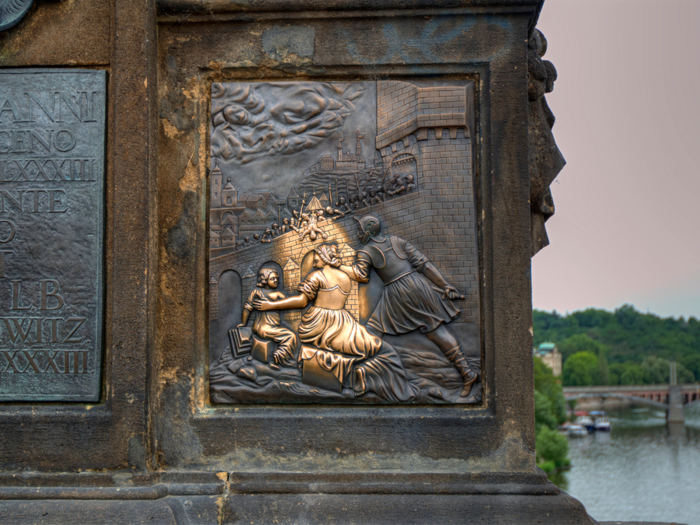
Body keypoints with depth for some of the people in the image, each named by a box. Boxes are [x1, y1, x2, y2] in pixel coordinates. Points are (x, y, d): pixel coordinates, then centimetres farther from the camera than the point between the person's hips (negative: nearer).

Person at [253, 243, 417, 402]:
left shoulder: (317, 275, -1)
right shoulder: (346, 278, 15)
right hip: (342, 327, 3)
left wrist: (271, 305, -4)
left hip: (317, 326, -3)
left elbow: (302, 301, -7)